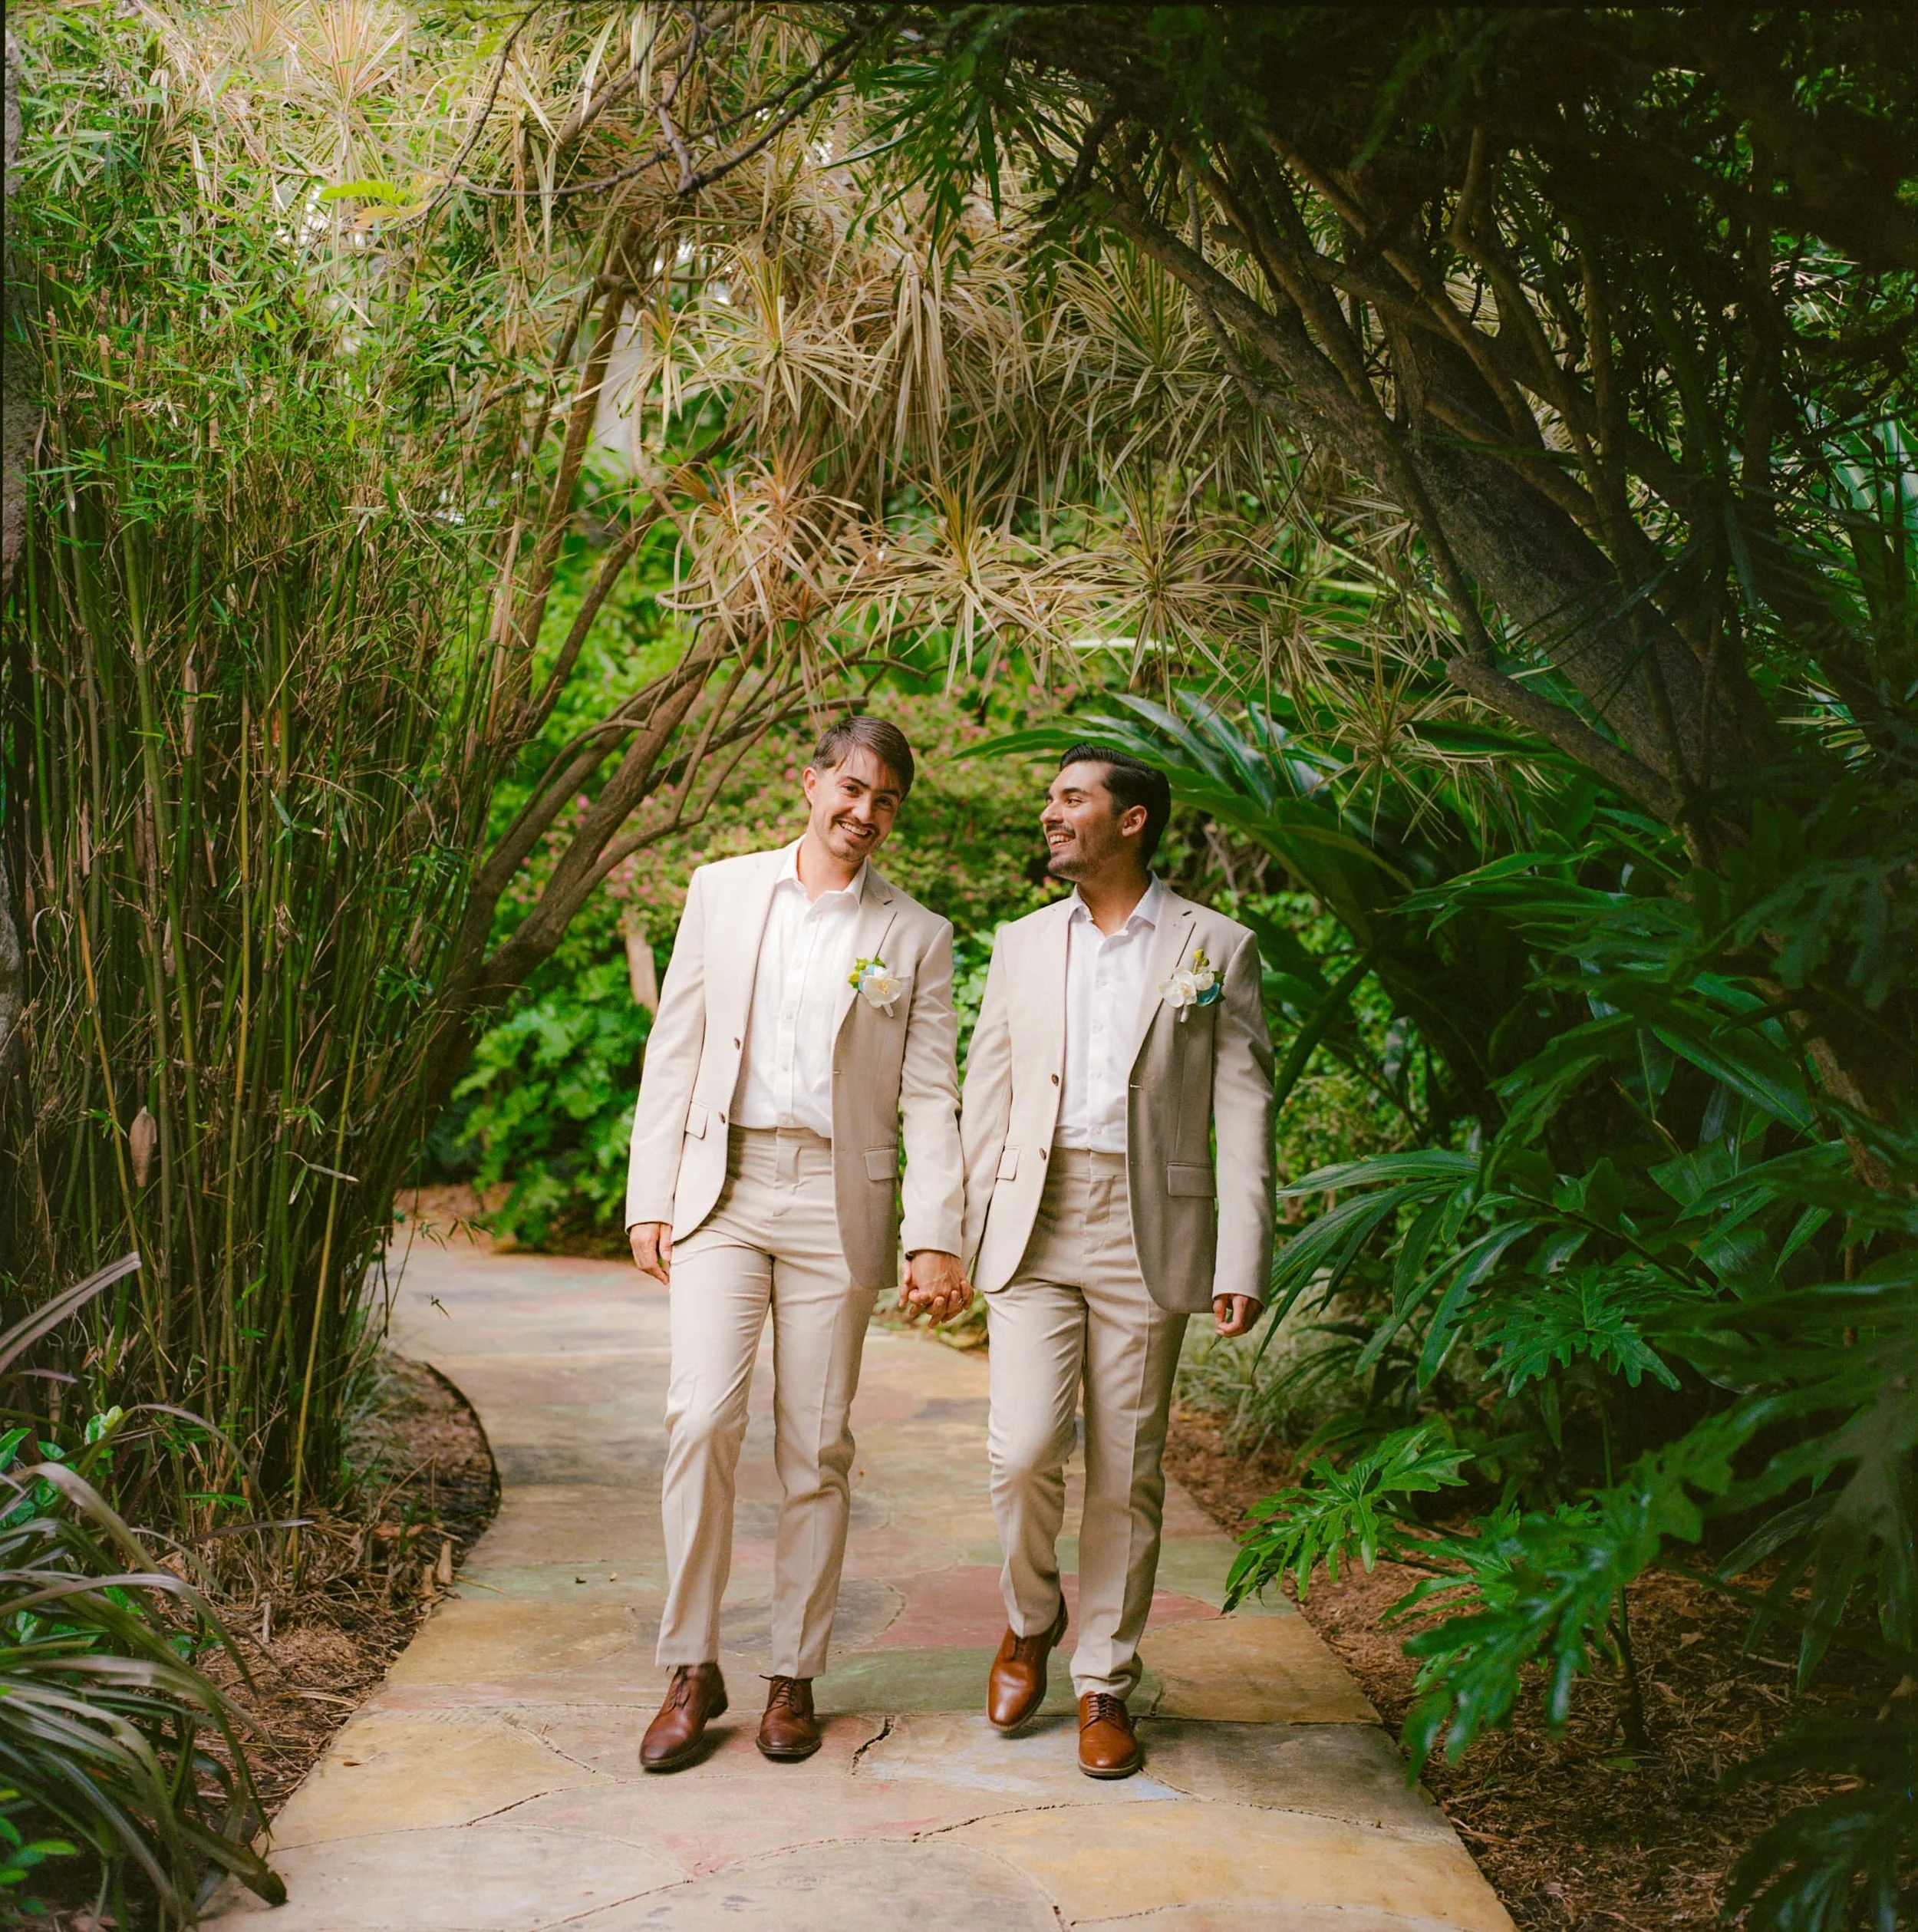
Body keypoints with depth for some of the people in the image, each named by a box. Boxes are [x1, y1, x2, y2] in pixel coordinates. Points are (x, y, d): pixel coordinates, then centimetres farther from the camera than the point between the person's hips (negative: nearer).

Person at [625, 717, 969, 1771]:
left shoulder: (917, 937, 7)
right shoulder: (722, 891, 9)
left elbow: (931, 1099, 4)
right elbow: (674, 1050, 9)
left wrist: (935, 1239, -6)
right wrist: (650, 1198, 3)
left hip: (838, 1202, 0)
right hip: (720, 1189, 0)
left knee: (815, 1445, 3)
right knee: (701, 1416, -11)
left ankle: (795, 1677, 15)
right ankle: (692, 1671, 2)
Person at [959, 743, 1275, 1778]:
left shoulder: (1216, 948, 3)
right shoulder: (1021, 945, 13)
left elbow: (1244, 1111, 0)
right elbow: (985, 1097, 14)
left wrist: (1242, 1263, -7)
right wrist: (960, 1240, 7)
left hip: (1147, 1232, -2)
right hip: (1033, 1227, 2)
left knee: (1125, 1470, 3)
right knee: (1023, 1451, -9)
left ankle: (1105, 1683, 18)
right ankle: (1030, 1619, 19)